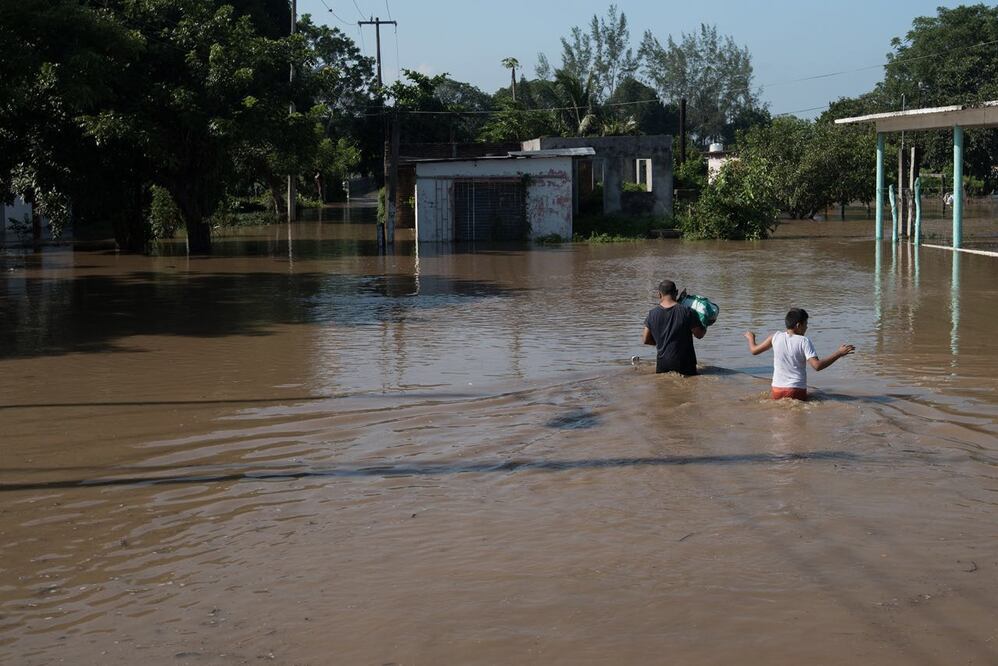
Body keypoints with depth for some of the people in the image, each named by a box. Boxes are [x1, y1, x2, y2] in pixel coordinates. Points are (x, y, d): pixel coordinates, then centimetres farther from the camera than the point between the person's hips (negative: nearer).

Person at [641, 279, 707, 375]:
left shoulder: (653, 313, 0)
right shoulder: (686, 311, -9)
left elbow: (645, 340, 8)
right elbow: (699, 334, -1)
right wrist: (704, 328, 21)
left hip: (662, 363, 2)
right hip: (684, 363, -2)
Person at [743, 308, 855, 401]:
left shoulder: (776, 337, 1)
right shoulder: (804, 342, -8)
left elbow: (754, 350, 12)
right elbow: (817, 365, -18)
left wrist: (751, 338, 33)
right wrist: (839, 354, -12)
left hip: (777, 389, 3)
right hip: (797, 390, -3)